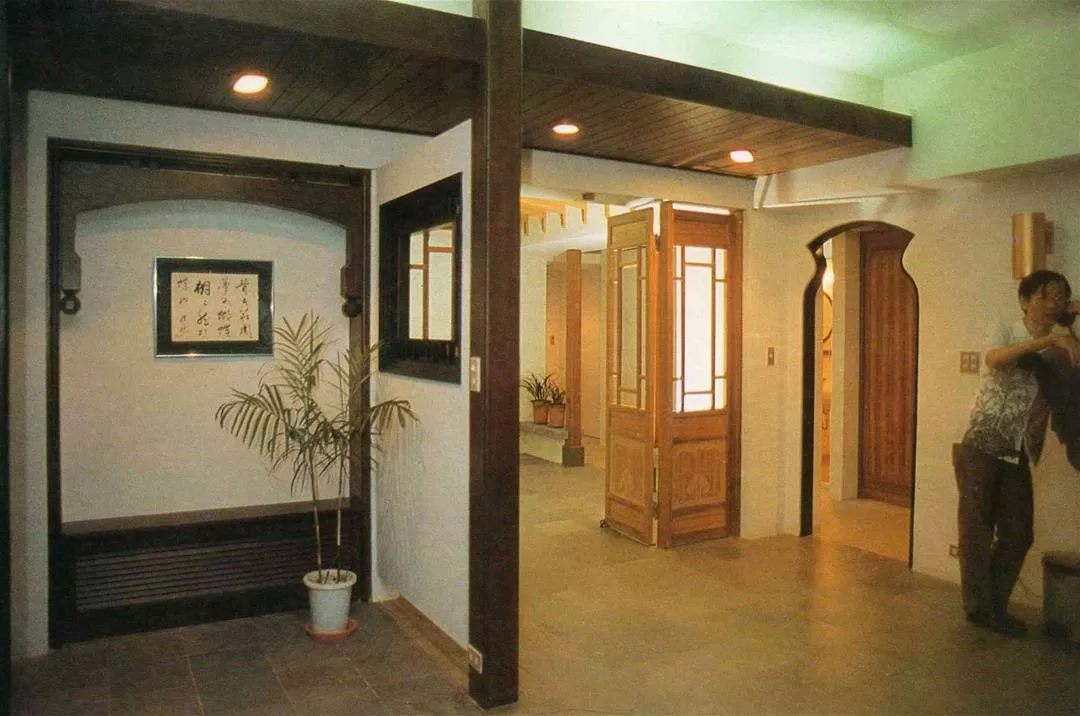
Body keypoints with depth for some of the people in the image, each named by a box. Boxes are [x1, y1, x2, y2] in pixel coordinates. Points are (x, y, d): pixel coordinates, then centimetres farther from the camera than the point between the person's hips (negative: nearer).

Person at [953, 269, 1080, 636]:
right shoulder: (1004, 331, -3)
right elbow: (995, 359, -24)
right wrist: (1044, 340, -36)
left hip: (1017, 453, 5)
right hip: (981, 445, -5)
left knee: (1018, 532, 6)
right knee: (978, 527, -1)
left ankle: (996, 606, 19)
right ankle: (978, 606, 10)